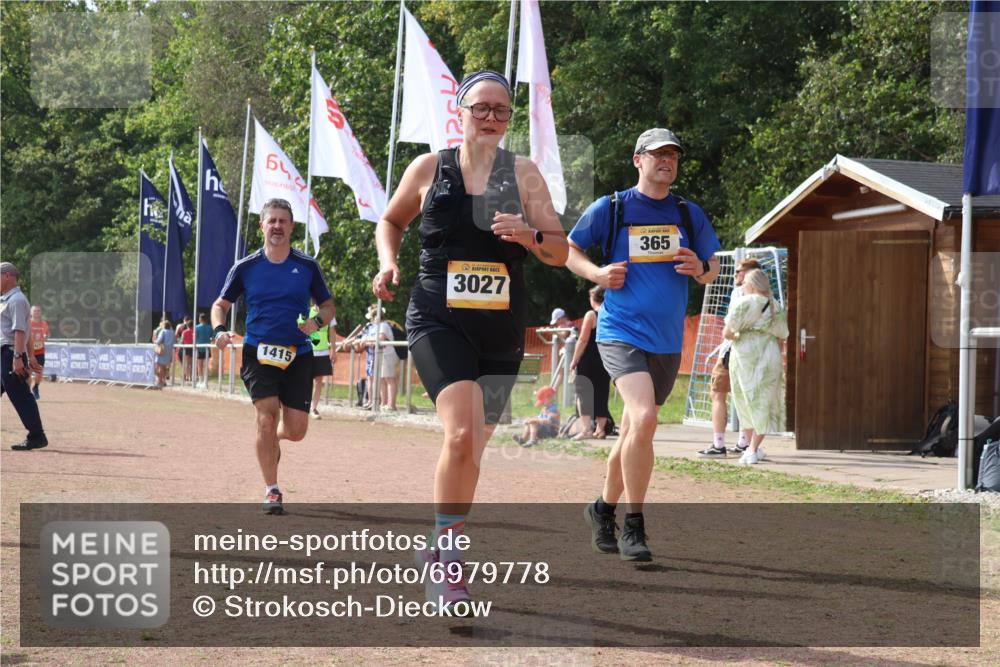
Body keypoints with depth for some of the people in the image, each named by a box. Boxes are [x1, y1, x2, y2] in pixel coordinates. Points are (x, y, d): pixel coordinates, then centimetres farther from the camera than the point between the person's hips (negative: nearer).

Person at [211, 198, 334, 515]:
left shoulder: (307, 266, 3)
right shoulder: (246, 267, 2)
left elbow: (328, 306, 12)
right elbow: (221, 304, 11)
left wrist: (317, 322, -11)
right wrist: (220, 329, -10)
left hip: (297, 354, 1)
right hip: (259, 352, -1)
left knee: (296, 430, -3)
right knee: (267, 413, -18)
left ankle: (271, 440, 36)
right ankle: (272, 491, -7)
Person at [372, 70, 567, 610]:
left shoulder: (523, 173, 4)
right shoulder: (429, 168, 2)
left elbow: (560, 253, 3)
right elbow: (390, 222, 19)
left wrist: (530, 236, -18)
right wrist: (388, 262, -1)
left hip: (502, 330, 3)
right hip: (438, 321, -3)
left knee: (472, 449, 12)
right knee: (462, 433, -23)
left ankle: (440, 552, 32)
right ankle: (448, 561, -12)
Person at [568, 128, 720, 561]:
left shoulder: (689, 214, 11)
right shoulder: (610, 208, 0)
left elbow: (712, 269, 18)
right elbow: (568, 249, 10)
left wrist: (700, 269, -6)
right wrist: (596, 273, -9)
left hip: (668, 341, 5)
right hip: (621, 332, -5)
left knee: (634, 433, 12)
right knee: (643, 418, -24)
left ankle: (604, 509, 34)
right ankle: (633, 526, -16)